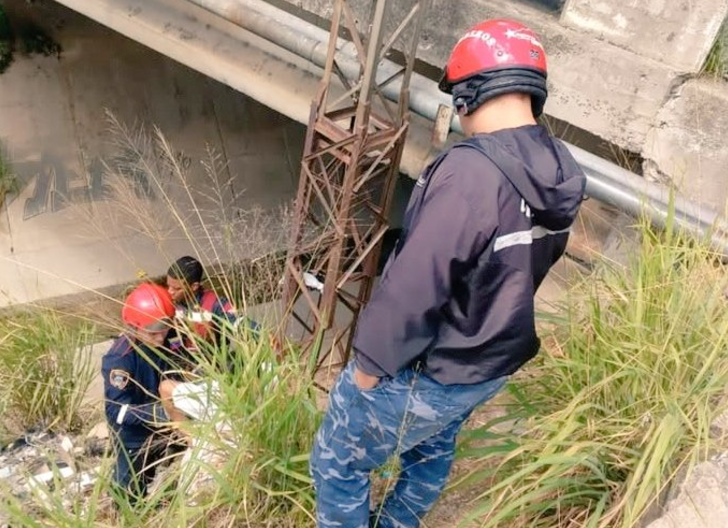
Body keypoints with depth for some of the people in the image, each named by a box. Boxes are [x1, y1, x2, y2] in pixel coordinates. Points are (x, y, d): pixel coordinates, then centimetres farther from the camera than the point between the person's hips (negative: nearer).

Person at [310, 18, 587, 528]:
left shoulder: (470, 173, -34)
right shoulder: (562, 172, -6)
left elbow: (414, 285, -30)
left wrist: (371, 361, -15)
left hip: (424, 373, -8)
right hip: (496, 363, 9)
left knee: (338, 465, 15)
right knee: (433, 450, 32)